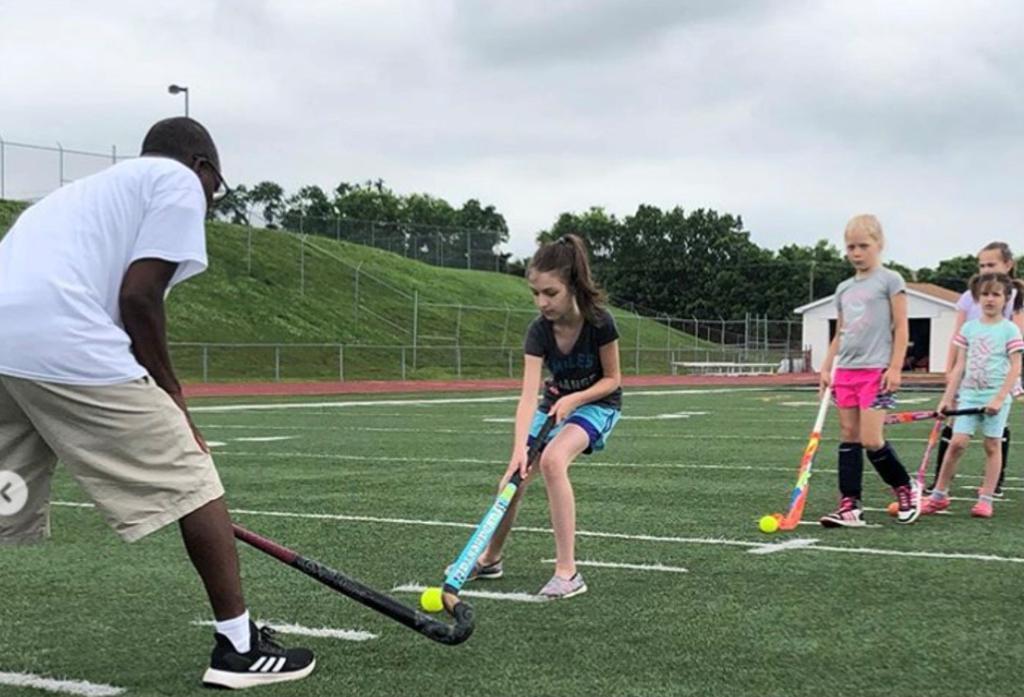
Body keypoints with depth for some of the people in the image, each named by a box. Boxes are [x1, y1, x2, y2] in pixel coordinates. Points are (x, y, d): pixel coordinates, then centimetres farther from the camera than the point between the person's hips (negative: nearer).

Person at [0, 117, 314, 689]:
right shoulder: (180, 180, 11)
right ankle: (239, 646, 9)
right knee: (191, 479, 5)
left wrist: (158, 412, 33)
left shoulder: (95, 188, 35)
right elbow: (138, 295, -3)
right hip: (66, 344, -8)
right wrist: (169, 393, 9)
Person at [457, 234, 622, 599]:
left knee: (552, 459, -31)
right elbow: (529, 394, -32)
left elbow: (612, 378, -14)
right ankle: (490, 558, 30)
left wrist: (572, 399, -29)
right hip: (554, 403, 4)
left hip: (597, 403, -4)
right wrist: (519, 449, -44)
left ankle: (567, 572, -25)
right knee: (514, 476, 1)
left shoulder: (599, 323, -28)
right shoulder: (539, 331, -22)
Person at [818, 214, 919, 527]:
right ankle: (850, 505, 4)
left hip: (876, 369, -6)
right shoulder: (844, 289, 16)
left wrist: (895, 367, -12)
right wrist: (826, 367, 11)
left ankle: (905, 488, 13)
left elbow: (901, 328, -5)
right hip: (846, 370, 6)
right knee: (848, 436, 3)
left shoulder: (890, 280, -1)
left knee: (871, 439, -10)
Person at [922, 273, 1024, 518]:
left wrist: (999, 398, -14)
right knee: (957, 442, -5)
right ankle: (939, 495, 3)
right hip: (969, 395, 2)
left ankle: (986, 498, 11)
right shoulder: (969, 328, 9)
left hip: (996, 397, -2)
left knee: (992, 445, 4)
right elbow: (960, 366, 11)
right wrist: (947, 398, 6)